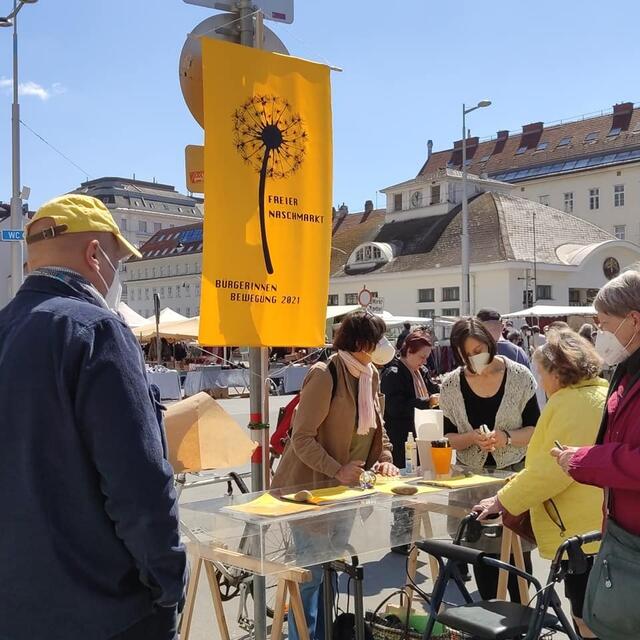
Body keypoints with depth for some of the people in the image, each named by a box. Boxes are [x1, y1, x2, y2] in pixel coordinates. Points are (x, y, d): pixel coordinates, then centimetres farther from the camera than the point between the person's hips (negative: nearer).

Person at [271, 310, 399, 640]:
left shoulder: (370, 375, 4)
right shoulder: (324, 376, -21)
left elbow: (378, 427, 14)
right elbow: (302, 439, -23)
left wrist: (385, 459, -2)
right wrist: (337, 471, -29)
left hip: (345, 488, 8)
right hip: (312, 485, -8)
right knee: (312, 569, -2)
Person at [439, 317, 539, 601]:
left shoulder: (519, 376, -7)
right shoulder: (451, 386, -3)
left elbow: (535, 430, -3)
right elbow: (448, 437, 1)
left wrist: (507, 438, -22)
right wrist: (472, 438, -19)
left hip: (514, 473, -2)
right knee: (482, 550, 10)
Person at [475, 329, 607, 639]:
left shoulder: (572, 402, -15)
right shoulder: (600, 395, 16)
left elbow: (553, 469, -20)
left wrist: (504, 500, -11)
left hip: (584, 533, -10)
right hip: (595, 531, 10)